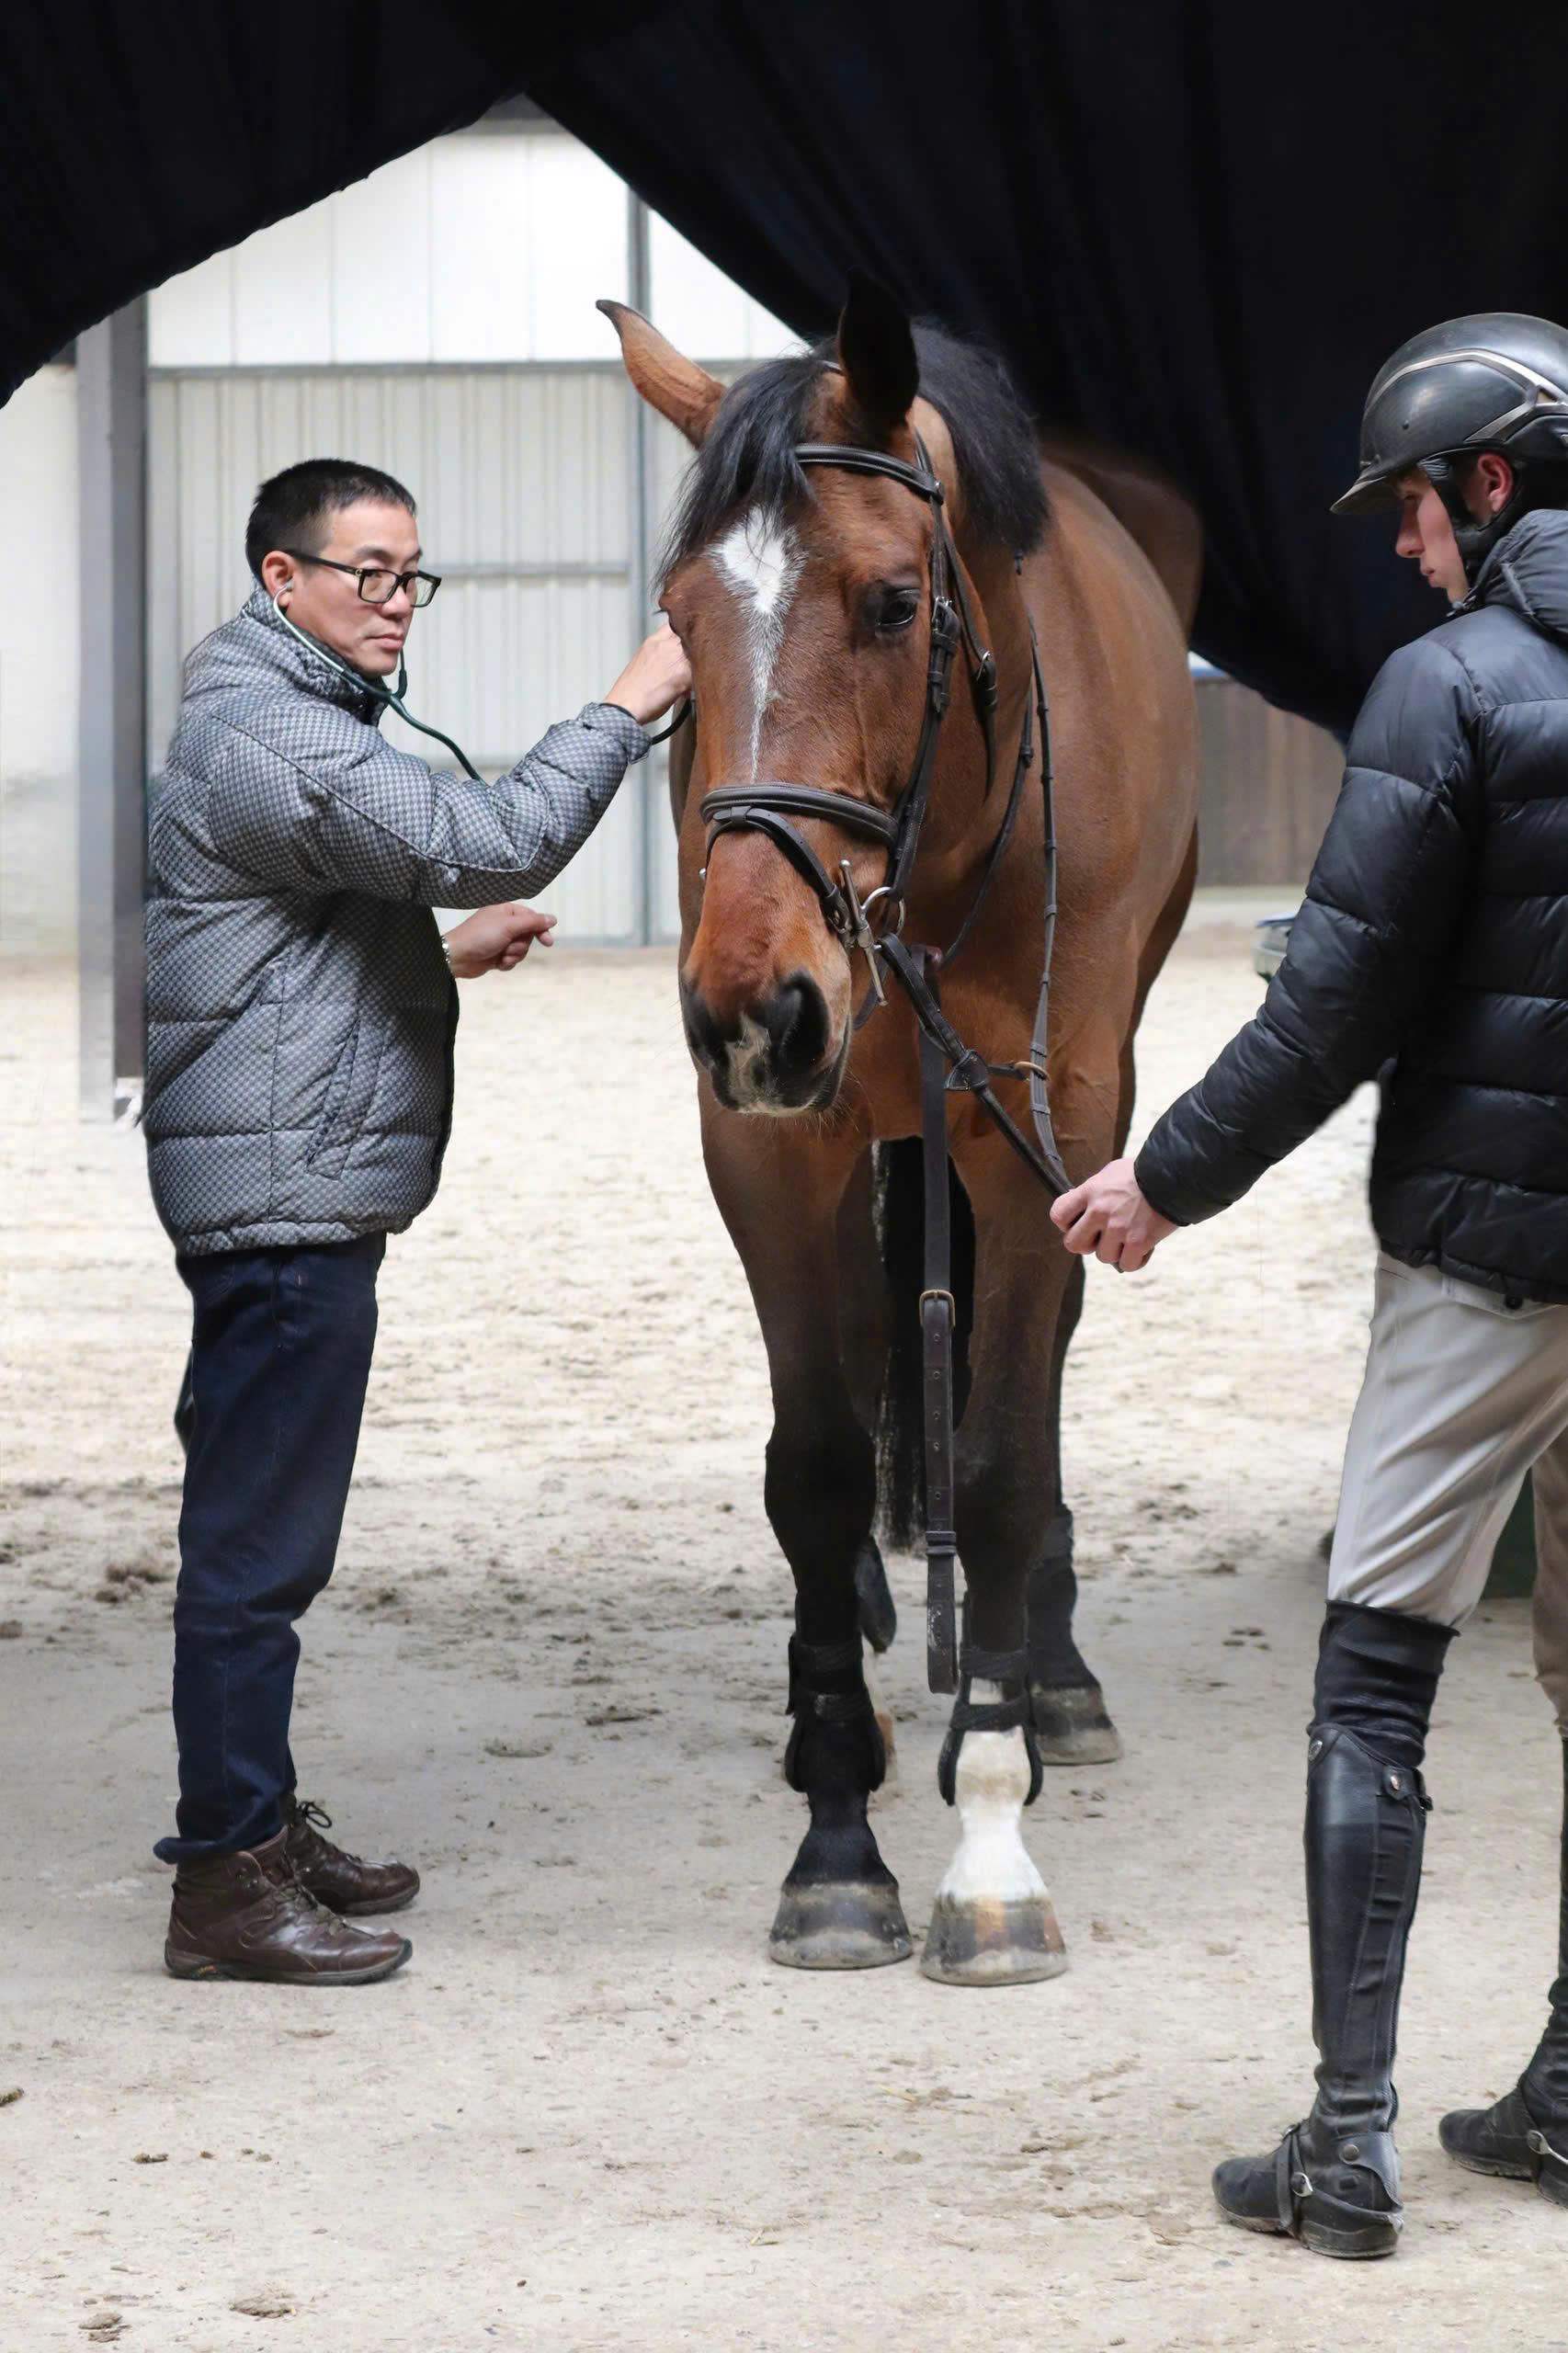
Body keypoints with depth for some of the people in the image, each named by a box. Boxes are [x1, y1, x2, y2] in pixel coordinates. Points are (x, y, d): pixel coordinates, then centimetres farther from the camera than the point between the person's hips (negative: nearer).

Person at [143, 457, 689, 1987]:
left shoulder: (300, 728, 20)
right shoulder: (264, 742, -17)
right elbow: (487, 841, -25)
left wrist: (443, 958, 21)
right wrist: (631, 706, -19)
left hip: (295, 1195, 11)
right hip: (282, 1189, -11)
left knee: (265, 1533, 17)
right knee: (256, 1542, -7)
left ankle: (260, 1826, 26)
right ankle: (226, 1882, -4)